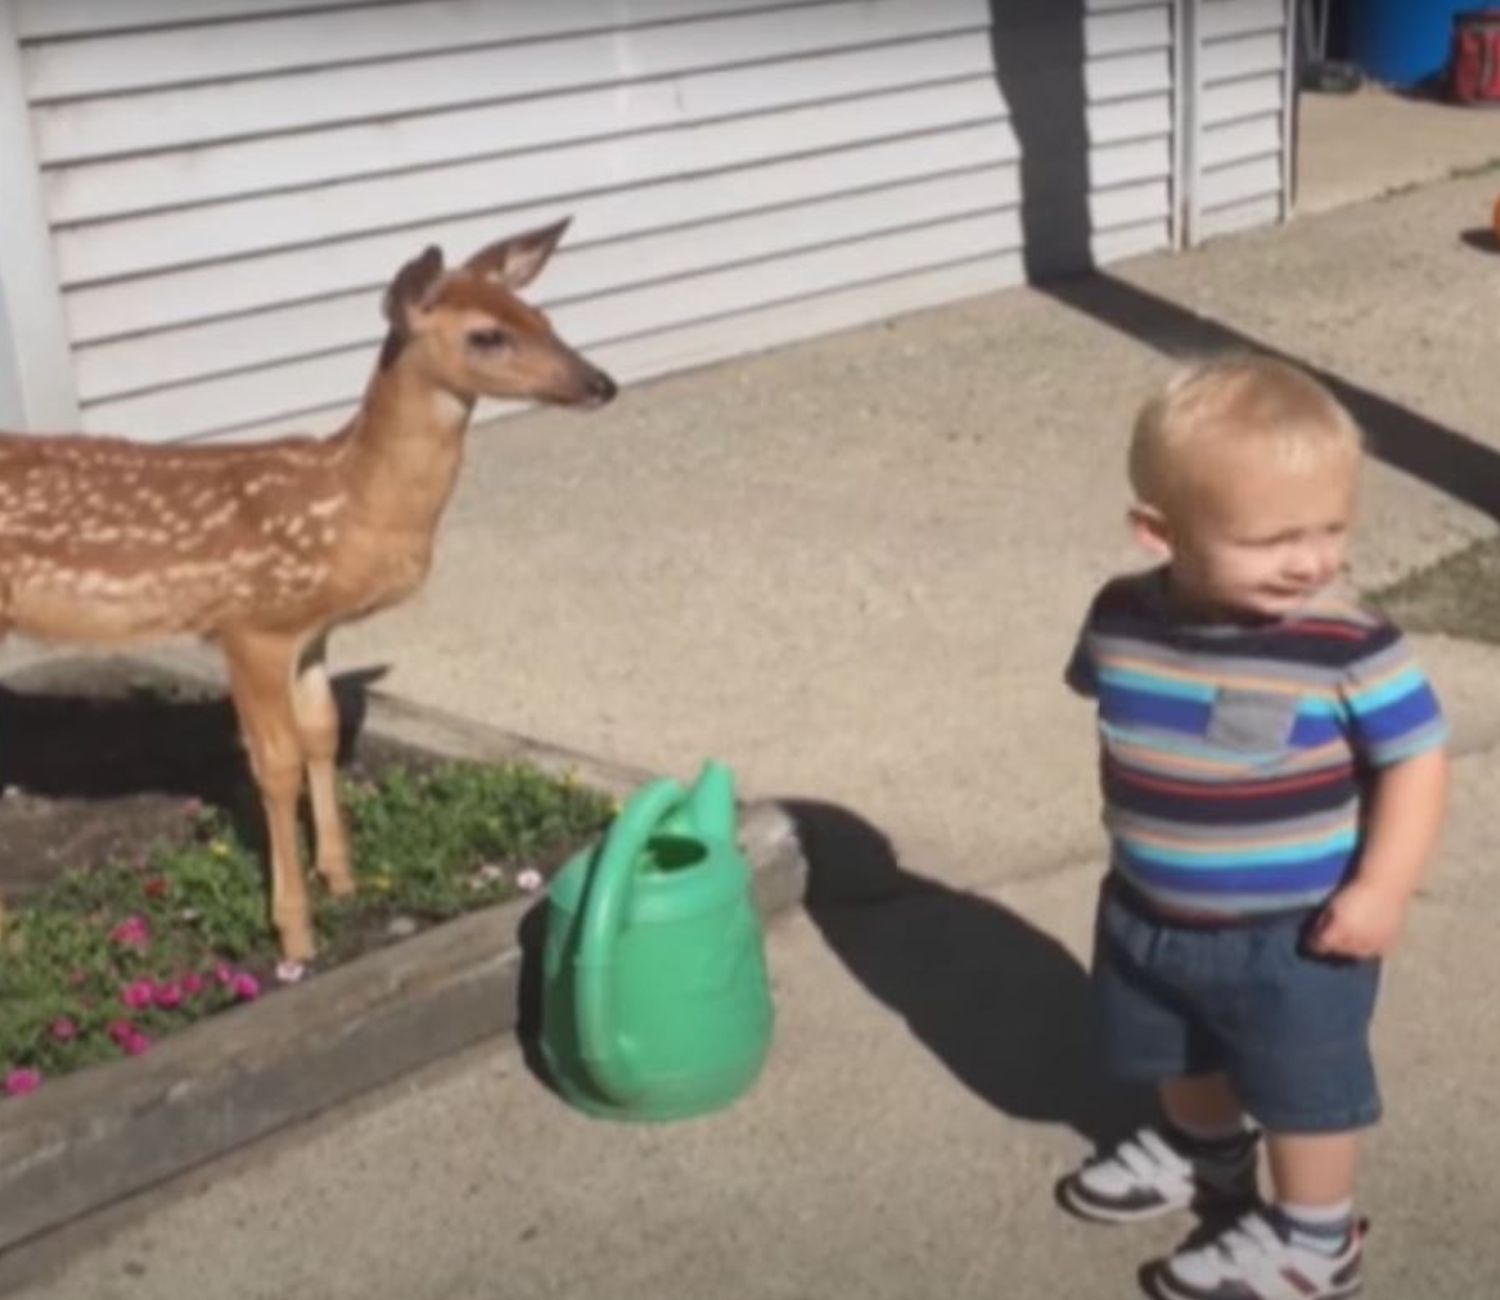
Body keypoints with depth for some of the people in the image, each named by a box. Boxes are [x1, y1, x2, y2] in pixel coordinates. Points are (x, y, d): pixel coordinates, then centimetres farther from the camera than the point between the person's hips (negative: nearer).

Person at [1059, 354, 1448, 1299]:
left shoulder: (1350, 647, -27)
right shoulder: (1122, 620, -13)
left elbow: (1417, 759, -18)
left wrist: (1383, 887, -21)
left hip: (1295, 935, -5)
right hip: (1149, 915, 6)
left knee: (1305, 1088, 14)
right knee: (1178, 1057, 29)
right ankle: (1208, 1152, 58)